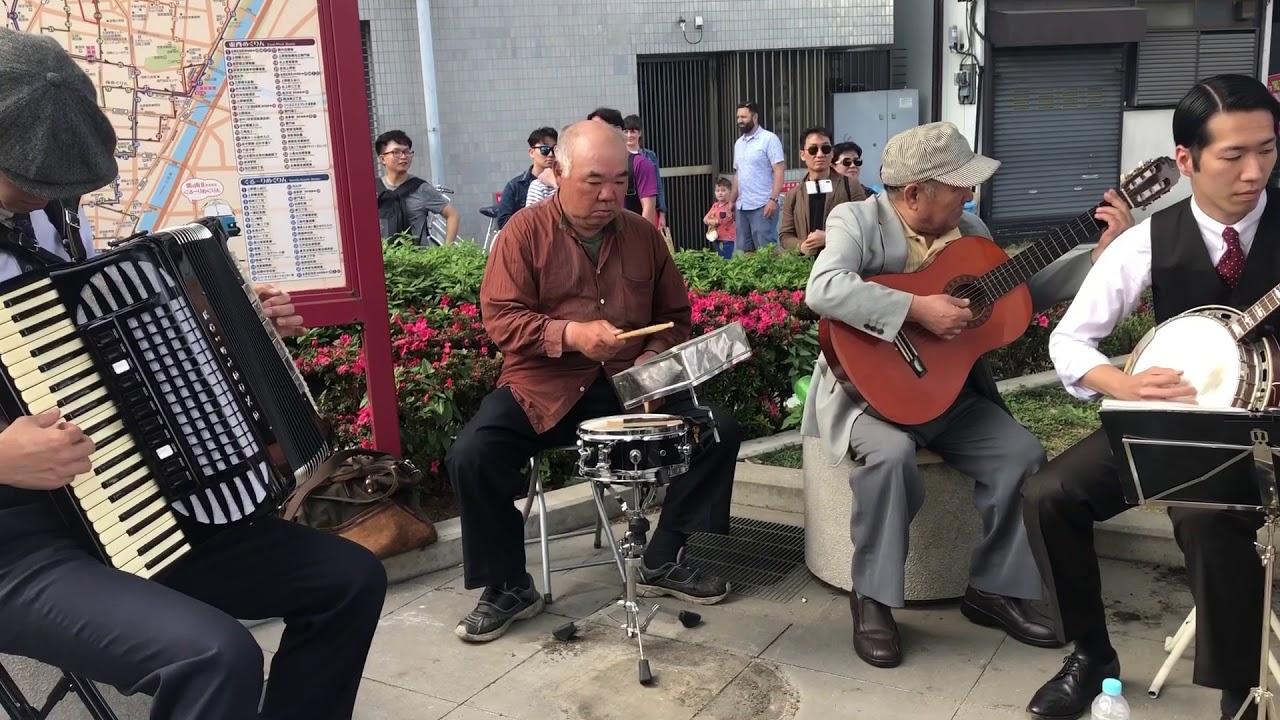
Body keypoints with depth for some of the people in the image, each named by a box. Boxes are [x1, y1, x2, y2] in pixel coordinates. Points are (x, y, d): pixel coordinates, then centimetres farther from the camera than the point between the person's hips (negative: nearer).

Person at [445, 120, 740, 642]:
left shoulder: (643, 235, 9)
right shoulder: (526, 231, -3)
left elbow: (676, 316, 15)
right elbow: (500, 318, -10)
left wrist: (654, 360, -6)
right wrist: (569, 334, -25)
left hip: (629, 384, 3)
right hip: (544, 385, -3)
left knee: (720, 430, -12)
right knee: (470, 455, -25)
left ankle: (664, 561, 4)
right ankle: (508, 588, -3)